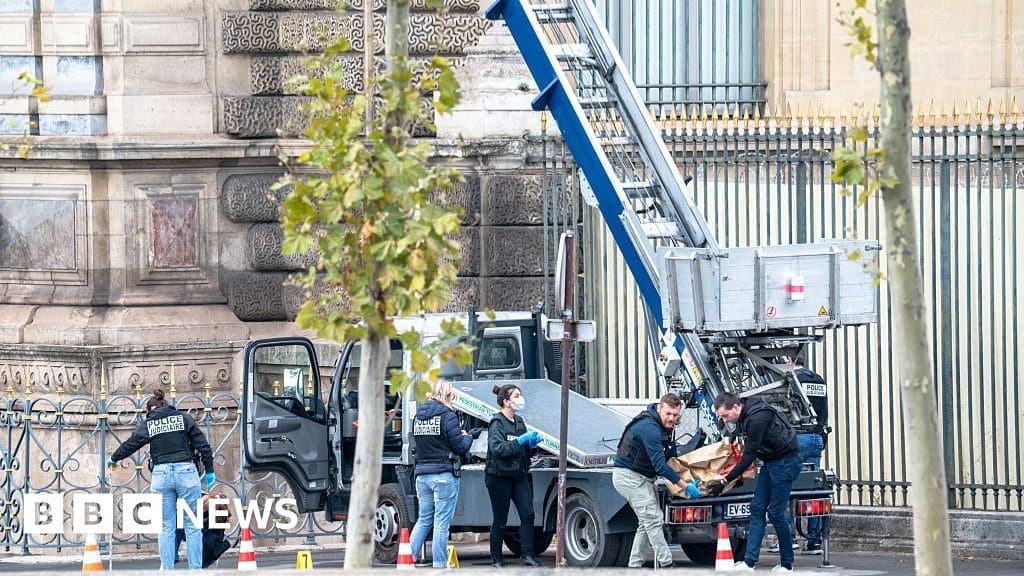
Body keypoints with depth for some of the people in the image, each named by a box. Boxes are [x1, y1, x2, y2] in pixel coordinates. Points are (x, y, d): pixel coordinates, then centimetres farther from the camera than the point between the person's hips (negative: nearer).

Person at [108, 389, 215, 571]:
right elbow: (203, 445, 4)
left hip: (161, 473, 0)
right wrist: (209, 471, 11)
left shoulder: (147, 424, 7)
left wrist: (114, 459, 32)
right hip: (186, 471, 0)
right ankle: (195, 568, 0)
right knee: (192, 525, 3)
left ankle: (167, 569, 5)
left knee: (166, 527, 7)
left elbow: (130, 445, 14)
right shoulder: (184, 418, 7)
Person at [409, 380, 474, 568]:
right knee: (442, 522, -1)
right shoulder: (447, 416, -10)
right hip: (444, 474, -6)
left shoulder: (419, 416, 10)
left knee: (423, 519, 16)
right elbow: (461, 447, -10)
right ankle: (439, 564, 0)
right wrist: (467, 437, 13)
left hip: (422, 474, 6)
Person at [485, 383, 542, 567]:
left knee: (527, 514, -5)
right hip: (499, 475, -7)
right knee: (500, 519, 1)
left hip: (519, 475, 7)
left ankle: (528, 556, -4)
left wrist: (532, 443, 3)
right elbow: (498, 448, -23)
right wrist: (521, 441, -23)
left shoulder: (519, 421, 13)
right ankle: (496, 559, 10)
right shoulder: (497, 423, -10)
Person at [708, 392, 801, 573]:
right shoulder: (744, 416, 2)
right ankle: (749, 562, 0)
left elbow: (749, 456, -25)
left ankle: (787, 565, 3)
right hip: (771, 461, 10)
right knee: (757, 509, 3)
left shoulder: (757, 418, -28)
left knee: (775, 512, -8)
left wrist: (724, 482, -22)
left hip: (786, 461, -10)